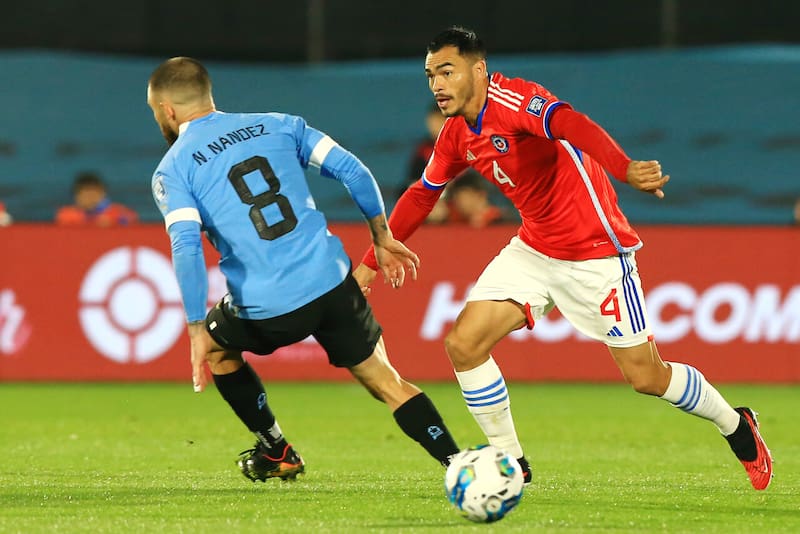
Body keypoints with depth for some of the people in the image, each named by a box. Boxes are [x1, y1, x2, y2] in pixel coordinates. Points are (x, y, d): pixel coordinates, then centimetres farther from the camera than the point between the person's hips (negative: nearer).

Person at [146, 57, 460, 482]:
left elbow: (186, 247, -13)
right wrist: (382, 238, 17)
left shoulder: (172, 171, 2)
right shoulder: (276, 125, 12)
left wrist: (197, 329, -13)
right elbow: (351, 170, 6)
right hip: (332, 285, 3)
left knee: (215, 349, 29)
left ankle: (275, 452, 34)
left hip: (265, 310, -3)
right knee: (386, 383, 13)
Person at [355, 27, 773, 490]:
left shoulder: (513, 99, -23)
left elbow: (572, 125, -43)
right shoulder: (457, 136, 2)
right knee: (463, 344, -7)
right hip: (534, 251, 7)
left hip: (596, 254, -7)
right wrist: (371, 262, 17)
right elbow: (422, 195, 18)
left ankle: (738, 428, 24)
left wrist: (625, 169, -62)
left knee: (647, 377, -2)